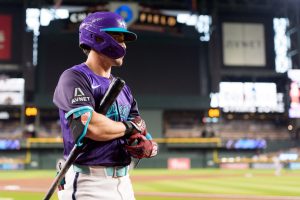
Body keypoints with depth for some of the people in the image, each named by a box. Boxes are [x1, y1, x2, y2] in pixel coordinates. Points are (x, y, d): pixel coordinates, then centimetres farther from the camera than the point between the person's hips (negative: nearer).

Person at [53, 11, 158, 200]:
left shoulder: (122, 87, 15)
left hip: (123, 182, 8)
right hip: (88, 184, -7)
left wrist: (146, 146, -9)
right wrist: (130, 127, -7)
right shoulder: (74, 78, -8)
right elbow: (90, 126, -25)